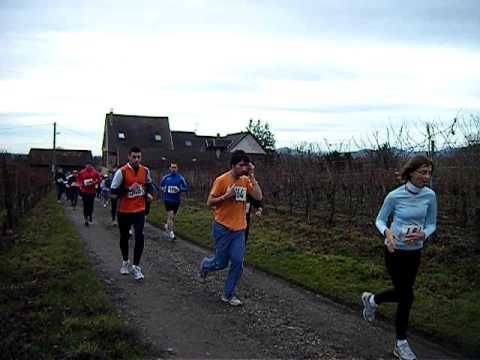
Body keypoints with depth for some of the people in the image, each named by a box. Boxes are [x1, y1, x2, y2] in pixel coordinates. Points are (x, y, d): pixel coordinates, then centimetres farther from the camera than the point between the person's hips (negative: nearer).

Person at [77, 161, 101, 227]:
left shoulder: (95, 172, -1)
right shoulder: (82, 172, 1)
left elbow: (99, 180, 3)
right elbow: (78, 180, 8)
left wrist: (94, 182, -15)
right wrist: (81, 184, -10)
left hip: (92, 191, 0)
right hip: (84, 191, 0)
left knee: (91, 205, 3)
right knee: (85, 205, -2)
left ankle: (90, 215, 31)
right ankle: (86, 219, 7)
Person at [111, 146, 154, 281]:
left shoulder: (145, 170, -1)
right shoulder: (122, 171, -15)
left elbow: (148, 184, 18)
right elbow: (114, 190, -13)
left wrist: (149, 193, -1)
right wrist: (129, 189, -25)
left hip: (139, 210, 2)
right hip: (124, 211, -2)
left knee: (139, 237, -10)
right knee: (124, 237, 14)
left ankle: (136, 267, 0)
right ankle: (125, 262, 37)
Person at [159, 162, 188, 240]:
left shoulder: (180, 178, -3)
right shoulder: (166, 177, -1)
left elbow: (186, 188, 0)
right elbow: (160, 185, 15)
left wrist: (180, 189, -18)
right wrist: (163, 189, -6)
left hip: (176, 200, 2)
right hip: (168, 199, -2)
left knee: (173, 216, 15)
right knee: (170, 215, -13)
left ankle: (168, 226, 42)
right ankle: (171, 232, -4)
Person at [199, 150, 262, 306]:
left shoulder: (246, 180, 3)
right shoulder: (221, 180, -13)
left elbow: (258, 197, -7)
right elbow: (209, 203, -10)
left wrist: (252, 177, -10)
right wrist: (226, 196, -24)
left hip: (239, 229, 5)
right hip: (223, 228, -4)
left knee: (237, 262, -1)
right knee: (221, 263, 6)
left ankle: (228, 295, 15)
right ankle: (205, 265, 40)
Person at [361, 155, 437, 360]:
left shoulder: (430, 196, -8)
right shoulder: (395, 196, -17)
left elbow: (431, 224, 1)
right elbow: (380, 220, -5)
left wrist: (422, 235, -21)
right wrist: (387, 233, -27)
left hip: (414, 253, 5)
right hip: (395, 251, -4)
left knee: (402, 293, 16)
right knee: (406, 296, -1)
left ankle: (371, 300, 48)